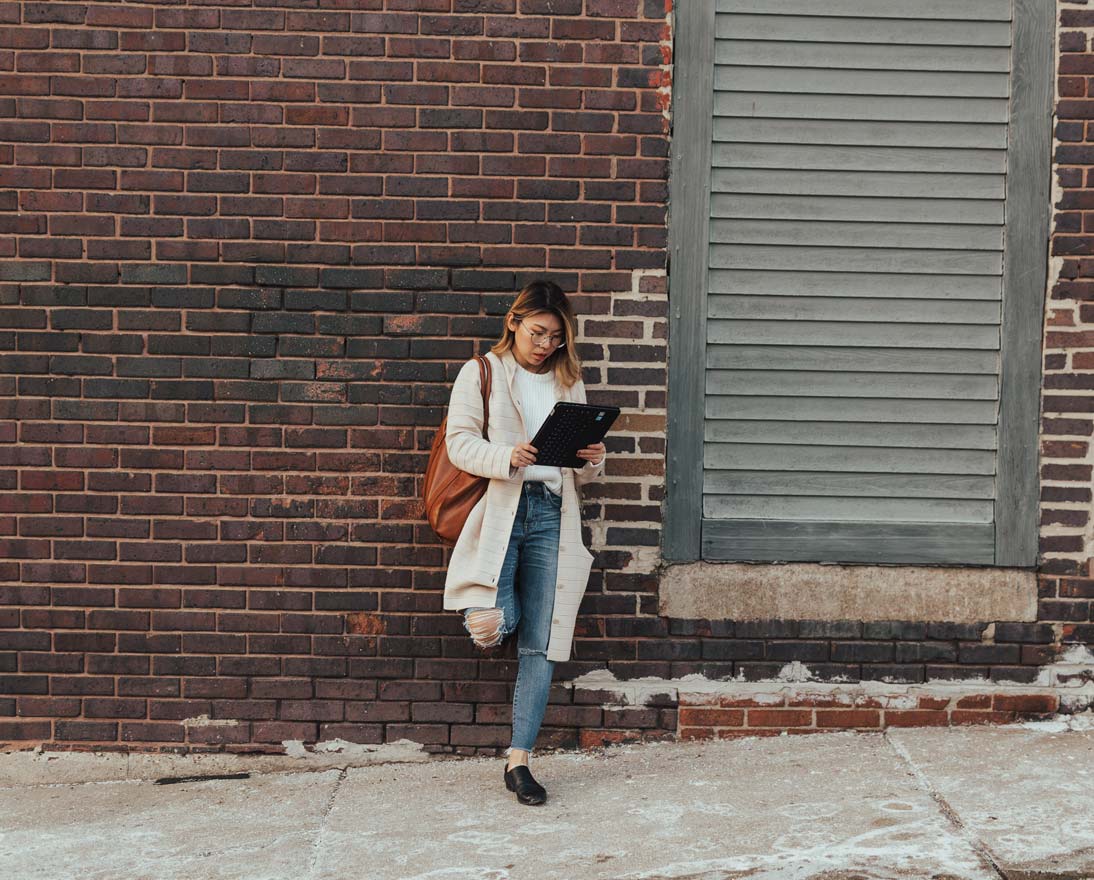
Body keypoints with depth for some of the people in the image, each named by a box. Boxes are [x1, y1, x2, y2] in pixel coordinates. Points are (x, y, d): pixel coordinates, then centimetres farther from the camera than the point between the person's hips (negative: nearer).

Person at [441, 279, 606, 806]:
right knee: (497, 625, -21)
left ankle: (519, 761, 4)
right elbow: (460, 442, -2)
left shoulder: (568, 384, 20)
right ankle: (483, 606, 18)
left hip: (551, 515, 4)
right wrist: (506, 457, -20)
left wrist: (593, 461, -2)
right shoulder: (481, 373, 9)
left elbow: (580, 471, 22)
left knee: (541, 644, -2)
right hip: (497, 510, -3)